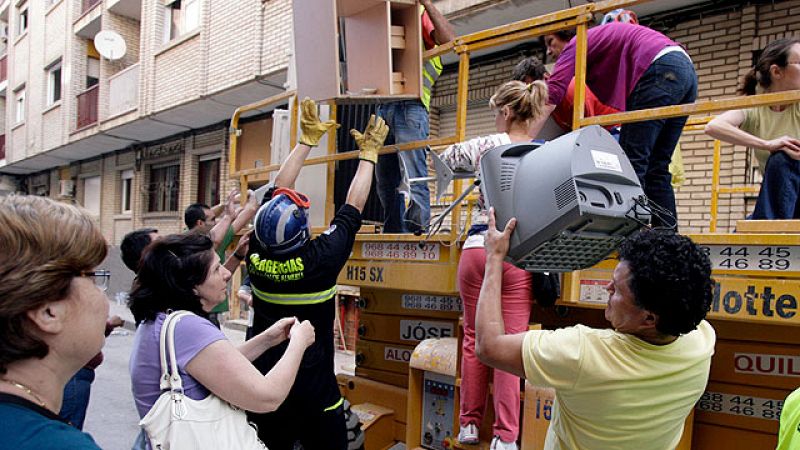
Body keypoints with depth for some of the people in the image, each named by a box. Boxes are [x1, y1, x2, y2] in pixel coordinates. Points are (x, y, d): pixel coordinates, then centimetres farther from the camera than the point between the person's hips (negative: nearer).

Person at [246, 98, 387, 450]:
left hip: (263, 382, 5)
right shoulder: (321, 259, -22)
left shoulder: (257, 255, -11)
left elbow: (277, 191, 0)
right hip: (312, 386, -4)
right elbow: (353, 208, -9)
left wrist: (307, 140, 7)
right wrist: (369, 153, 4)